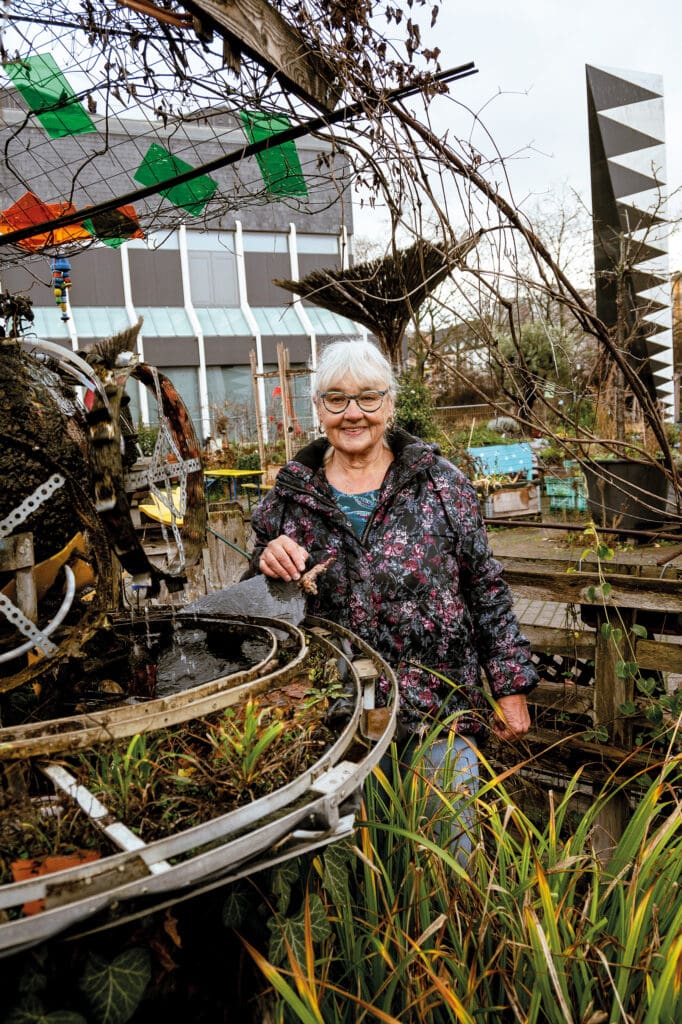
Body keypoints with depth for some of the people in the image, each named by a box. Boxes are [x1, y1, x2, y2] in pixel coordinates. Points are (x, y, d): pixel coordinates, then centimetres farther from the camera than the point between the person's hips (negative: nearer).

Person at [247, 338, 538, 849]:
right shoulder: (292, 492, 2)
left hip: (440, 711, -1)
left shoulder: (440, 482, -3)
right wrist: (267, 561, -12)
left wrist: (510, 685, 0)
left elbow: (486, 588, 1)